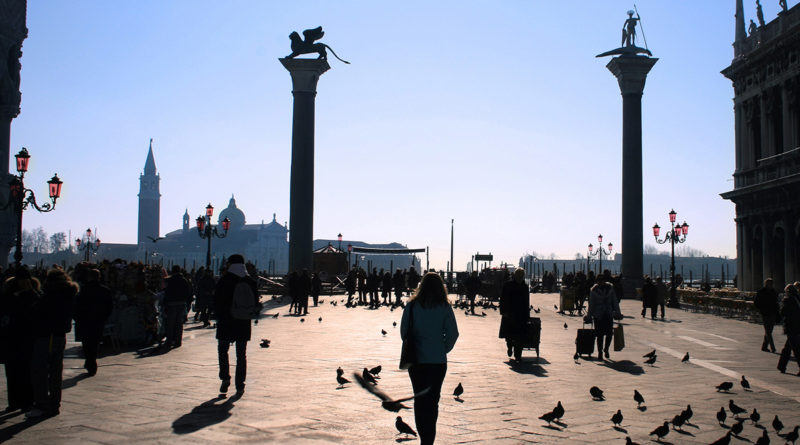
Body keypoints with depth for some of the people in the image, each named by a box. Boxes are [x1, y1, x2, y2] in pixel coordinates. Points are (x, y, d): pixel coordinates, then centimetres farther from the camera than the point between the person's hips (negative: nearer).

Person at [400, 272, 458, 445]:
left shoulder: (411, 306, -3)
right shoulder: (444, 307, -5)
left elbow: (403, 332, -1)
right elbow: (453, 333, -7)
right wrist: (443, 349, 7)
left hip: (416, 359, 1)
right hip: (438, 360, -1)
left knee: (419, 398, 13)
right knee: (433, 400, 6)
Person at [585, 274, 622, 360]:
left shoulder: (610, 288, 4)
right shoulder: (594, 290, -1)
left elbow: (615, 302, 8)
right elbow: (591, 304, 3)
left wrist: (618, 313, 6)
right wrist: (589, 316, 3)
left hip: (609, 315, 2)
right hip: (598, 316, -2)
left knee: (609, 334, -2)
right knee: (600, 335, -1)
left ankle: (606, 349, 23)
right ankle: (600, 352, 12)